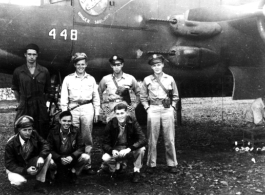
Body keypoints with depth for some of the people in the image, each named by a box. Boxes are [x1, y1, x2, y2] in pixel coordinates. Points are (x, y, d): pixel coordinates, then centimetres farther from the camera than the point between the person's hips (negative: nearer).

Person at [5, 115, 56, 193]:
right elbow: (9, 164, -19)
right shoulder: (11, 144, -25)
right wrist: (25, 171, -32)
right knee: (19, 182, -37)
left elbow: (45, 145, -9)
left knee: (48, 156, -20)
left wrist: (42, 157, -30)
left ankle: (39, 184, -10)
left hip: (32, 164, 4)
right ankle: (17, 182, 3)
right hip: (17, 169, -4)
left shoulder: (34, 134, -15)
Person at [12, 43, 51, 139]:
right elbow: (15, 89, 15)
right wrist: (20, 102, 13)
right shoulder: (18, 71, 3)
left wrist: (42, 102, 11)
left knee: (42, 137, 3)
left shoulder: (44, 71, 3)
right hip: (24, 109, 0)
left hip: (40, 109, 1)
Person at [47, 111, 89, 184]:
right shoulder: (53, 132, -8)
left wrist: (72, 156, -26)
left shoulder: (76, 131, -5)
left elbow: (81, 147, -8)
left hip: (72, 159, 1)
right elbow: (50, 149, -10)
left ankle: (73, 172, 3)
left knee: (85, 157, -25)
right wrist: (60, 158, -26)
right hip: (58, 160, -1)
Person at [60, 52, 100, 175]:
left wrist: (97, 112, 8)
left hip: (88, 109, 1)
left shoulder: (91, 79, 12)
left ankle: (87, 165, 7)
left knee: (87, 138, 1)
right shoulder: (68, 79, 8)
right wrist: (64, 113, 0)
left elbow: (96, 97, 14)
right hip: (73, 109, -1)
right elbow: (64, 98, 6)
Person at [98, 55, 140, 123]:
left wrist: (135, 104, 7)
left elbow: (138, 93, 16)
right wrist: (102, 104, 13)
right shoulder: (106, 79, 7)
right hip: (111, 110, 1)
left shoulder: (130, 78, 6)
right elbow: (99, 92, 20)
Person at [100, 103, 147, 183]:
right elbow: (105, 144, -11)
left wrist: (129, 149, -40)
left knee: (141, 149, -32)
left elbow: (143, 140, -26)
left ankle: (136, 171, -6)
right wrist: (112, 151, -34)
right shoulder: (111, 124, -13)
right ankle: (117, 164, 9)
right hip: (116, 150, 1)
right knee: (105, 158, -28)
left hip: (130, 150, -1)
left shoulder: (133, 122, -17)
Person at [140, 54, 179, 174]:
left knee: (170, 139, 3)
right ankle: (151, 164, 13)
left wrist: (172, 107, 4)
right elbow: (143, 97, 10)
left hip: (167, 110, 1)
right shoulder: (147, 80, 4)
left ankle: (172, 164, 14)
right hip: (153, 110, 0)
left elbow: (175, 96, 14)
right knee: (152, 139, 2)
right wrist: (147, 108, 1)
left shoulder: (170, 79, 6)